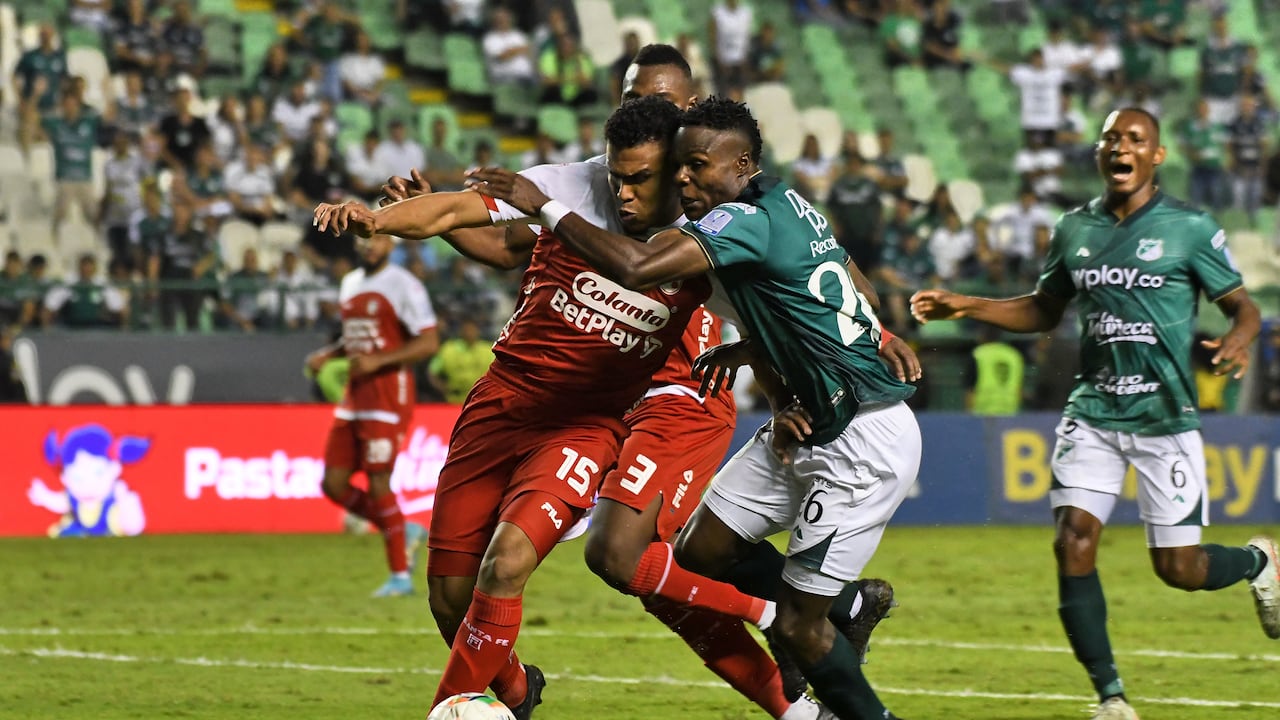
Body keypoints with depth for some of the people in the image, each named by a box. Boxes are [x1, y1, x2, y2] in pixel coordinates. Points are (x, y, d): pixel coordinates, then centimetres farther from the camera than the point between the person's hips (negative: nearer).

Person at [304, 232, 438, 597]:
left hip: (388, 395, -8)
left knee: (378, 485, -10)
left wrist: (377, 361, -23)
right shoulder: (350, 284, 15)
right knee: (334, 485, 5)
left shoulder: (403, 286, -10)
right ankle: (404, 531, 21)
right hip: (354, 394, 8)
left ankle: (400, 576, 0)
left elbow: (429, 342, -15)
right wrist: (326, 354, 9)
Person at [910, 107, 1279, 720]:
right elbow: (1043, 311, 19)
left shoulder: (1189, 228, -5)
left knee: (1178, 569, -2)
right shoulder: (1074, 230, 7)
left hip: (1165, 417, -3)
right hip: (1092, 412, 3)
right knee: (1072, 544, -12)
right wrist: (965, 306, 6)